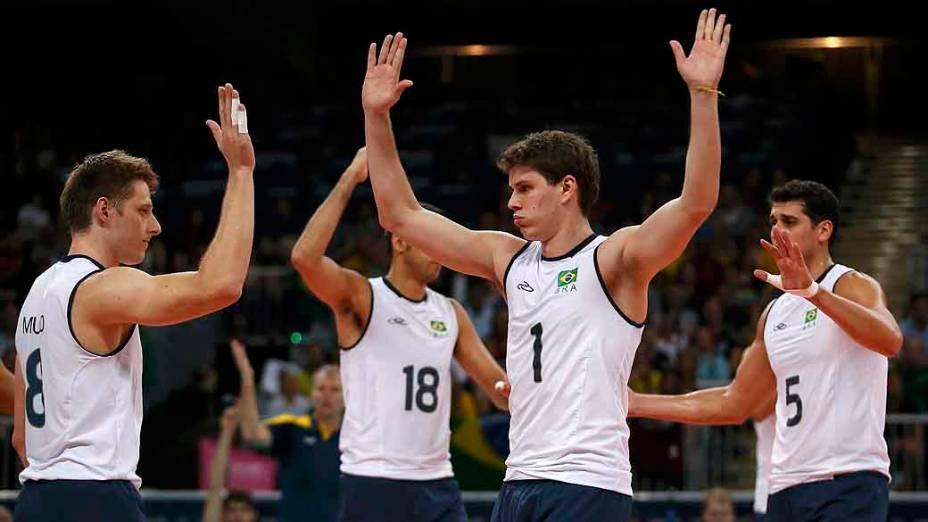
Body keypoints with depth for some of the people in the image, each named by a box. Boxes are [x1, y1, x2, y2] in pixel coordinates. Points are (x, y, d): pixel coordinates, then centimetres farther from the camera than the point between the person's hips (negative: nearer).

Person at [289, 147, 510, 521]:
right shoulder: (360, 297, -5)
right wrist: (351, 179, -21)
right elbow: (304, 257, -24)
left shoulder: (451, 313, 13)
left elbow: (499, 384, 19)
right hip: (373, 482, -6)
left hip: (438, 485, 6)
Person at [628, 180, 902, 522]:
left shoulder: (853, 286, -4)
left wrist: (814, 291, -38)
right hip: (787, 486, 8)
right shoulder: (774, 314, 19)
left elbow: (890, 341, -27)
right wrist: (636, 404, 23)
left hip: (849, 483, -8)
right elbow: (734, 404, 26)